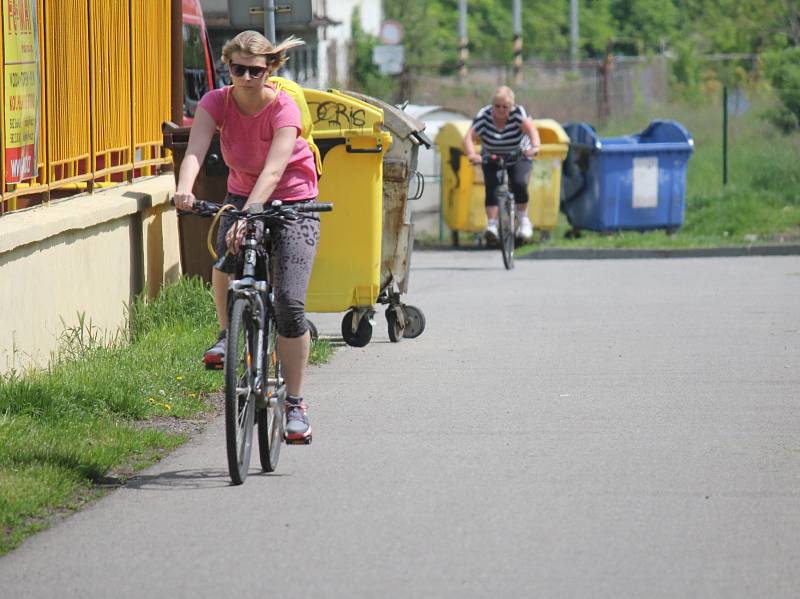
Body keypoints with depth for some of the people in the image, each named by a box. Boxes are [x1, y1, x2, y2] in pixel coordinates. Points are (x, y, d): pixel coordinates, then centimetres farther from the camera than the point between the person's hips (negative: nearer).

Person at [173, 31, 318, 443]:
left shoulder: (284, 109, -23)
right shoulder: (217, 103, -13)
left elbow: (274, 169, -37)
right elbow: (195, 149, -30)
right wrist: (184, 189, -51)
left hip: (291, 203, -3)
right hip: (241, 195, 3)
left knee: (289, 302, -13)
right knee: (226, 261, -30)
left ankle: (295, 403, -1)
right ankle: (228, 336, -1)